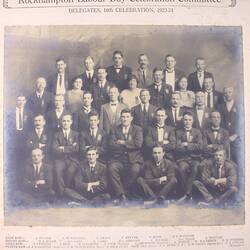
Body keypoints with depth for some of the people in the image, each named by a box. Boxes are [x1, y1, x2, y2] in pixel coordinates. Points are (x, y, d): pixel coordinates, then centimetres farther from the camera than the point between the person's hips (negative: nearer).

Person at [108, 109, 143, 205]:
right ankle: (121, 195, -22)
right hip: (118, 159, 1)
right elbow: (112, 146, -3)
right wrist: (130, 144, -5)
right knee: (111, 168, -30)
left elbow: (138, 144, -8)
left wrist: (123, 142, -5)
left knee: (135, 169, -32)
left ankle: (120, 195, -15)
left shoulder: (137, 129, 11)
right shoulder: (114, 130, 13)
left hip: (133, 159, -1)